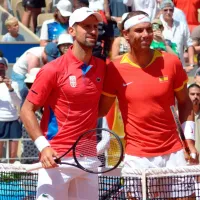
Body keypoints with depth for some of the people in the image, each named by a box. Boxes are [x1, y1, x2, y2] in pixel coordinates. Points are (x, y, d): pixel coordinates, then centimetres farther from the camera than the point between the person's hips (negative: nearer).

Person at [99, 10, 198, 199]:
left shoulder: (171, 62, -3)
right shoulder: (115, 69, -6)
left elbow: (184, 103, 9)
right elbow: (101, 109, 5)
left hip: (172, 153, 1)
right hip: (136, 157, -1)